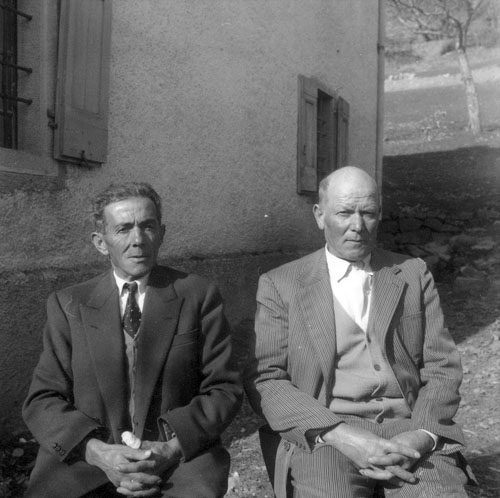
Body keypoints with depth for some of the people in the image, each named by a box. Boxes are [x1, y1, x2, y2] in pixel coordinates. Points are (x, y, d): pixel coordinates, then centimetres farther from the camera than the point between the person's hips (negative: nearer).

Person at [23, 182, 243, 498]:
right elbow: (42, 400, 3)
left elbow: (225, 389, 2)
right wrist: (99, 453, -14)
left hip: (181, 461, -1)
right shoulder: (68, 305, 7)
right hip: (84, 462, 2)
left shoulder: (199, 296, 3)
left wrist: (171, 448, -13)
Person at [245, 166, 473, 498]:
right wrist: (337, 434, -14)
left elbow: (443, 367, 10)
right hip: (320, 435, -1)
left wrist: (422, 434, -9)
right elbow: (264, 380, -2)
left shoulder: (414, 274, 13)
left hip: (409, 429, 2)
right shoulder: (280, 284, 5)